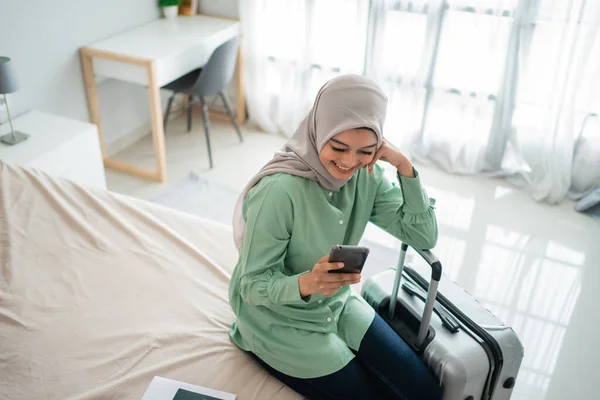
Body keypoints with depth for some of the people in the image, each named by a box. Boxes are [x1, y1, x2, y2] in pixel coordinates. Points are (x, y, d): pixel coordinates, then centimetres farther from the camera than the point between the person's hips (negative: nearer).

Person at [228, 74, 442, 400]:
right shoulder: (278, 191, -30)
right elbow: (252, 286, -23)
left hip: (338, 305, 6)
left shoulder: (367, 176, -11)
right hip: (280, 321, -6)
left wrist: (403, 165, -23)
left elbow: (424, 237, -11)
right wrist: (305, 283, -44)